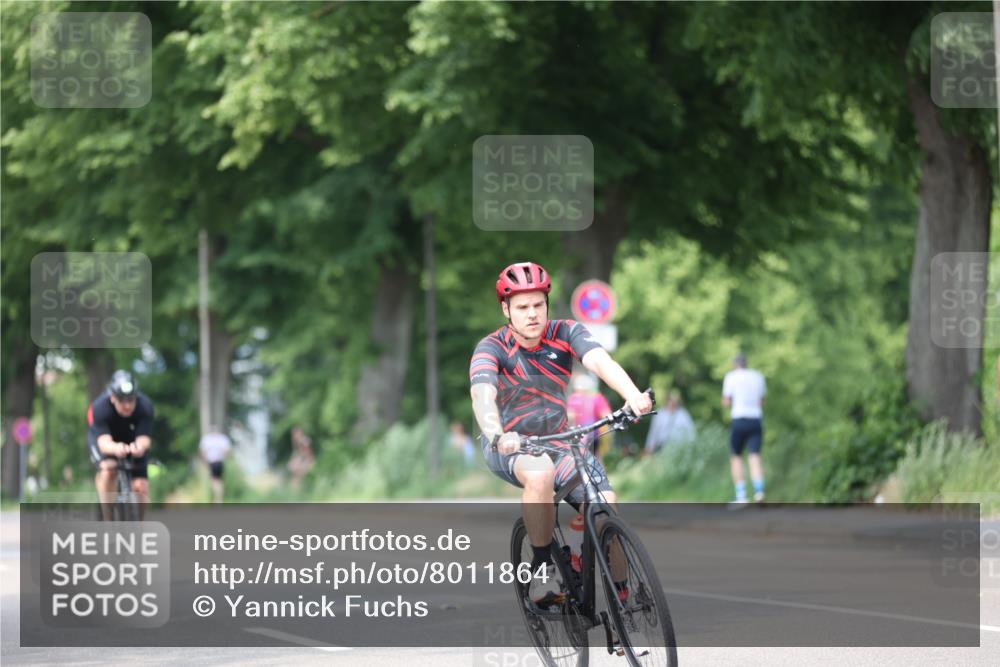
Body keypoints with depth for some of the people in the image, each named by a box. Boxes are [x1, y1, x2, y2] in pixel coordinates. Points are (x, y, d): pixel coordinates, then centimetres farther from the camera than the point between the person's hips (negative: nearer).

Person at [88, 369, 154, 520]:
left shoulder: (145, 406, -32)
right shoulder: (100, 407, -36)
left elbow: (144, 438, -40)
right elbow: (104, 442, -46)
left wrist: (140, 446, -66)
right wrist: (115, 448, -70)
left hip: (133, 441, 2)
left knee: (140, 487, -13)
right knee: (108, 469, -33)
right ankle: (108, 523, -22)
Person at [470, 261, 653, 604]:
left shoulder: (566, 334, -10)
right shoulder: (491, 348, -17)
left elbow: (599, 361, -29)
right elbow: (482, 394, -35)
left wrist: (633, 395, -50)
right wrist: (497, 435, -57)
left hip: (557, 440, 3)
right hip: (508, 445, -3)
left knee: (606, 502, -20)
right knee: (540, 473, -37)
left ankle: (621, 592, -4)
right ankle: (541, 568, -20)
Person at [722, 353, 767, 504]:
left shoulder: (731, 377, 3)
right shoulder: (758, 376, 14)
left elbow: (726, 403, 1)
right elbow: (761, 402, 17)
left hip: (739, 419, -3)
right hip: (756, 419, 3)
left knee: (736, 457, 7)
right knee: (755, 455, -3)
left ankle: (741, 495, -3)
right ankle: (759, 489, -27)